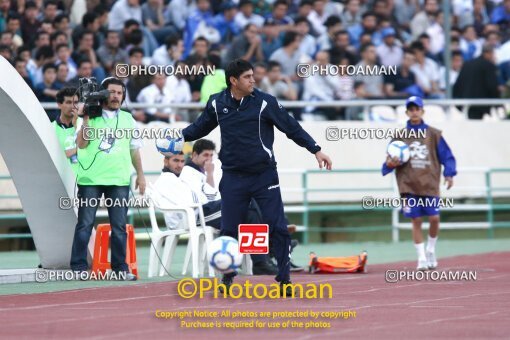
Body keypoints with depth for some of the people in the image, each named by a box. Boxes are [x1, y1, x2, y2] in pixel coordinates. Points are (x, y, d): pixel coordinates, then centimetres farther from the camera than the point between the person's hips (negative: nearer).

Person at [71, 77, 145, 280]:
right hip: (91, 179, -3)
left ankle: (120, 267, 7)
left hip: (119, 180, 3)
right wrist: (85, 119, -12)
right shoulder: (91, 116, 4)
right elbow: (81, 144, -6)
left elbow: (134, 149, 18)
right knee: (85, 224, -3)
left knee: (119, 226, 2)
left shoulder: (127, 119, 14)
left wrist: (140, 175, 13)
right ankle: (78, 267, 0)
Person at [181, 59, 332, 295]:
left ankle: (284, 279, 3)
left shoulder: (265, 102, -8)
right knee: (228, 230, 6)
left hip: (264, 176, -2)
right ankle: (227, 279, 21)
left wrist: (315, 150, -11)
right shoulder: (217, 103, 1)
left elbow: (291, 127, -6)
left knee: (278, 227, -6)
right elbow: (201, 126, 19)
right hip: (233, 177, 2)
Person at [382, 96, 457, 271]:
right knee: (416, 221, -1)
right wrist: (390, 163, -12)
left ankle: (431, 250, 19)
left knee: (434, 218, -7)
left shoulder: (433, 134, 5)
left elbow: (447, 156, 5)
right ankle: (421, 258, 8)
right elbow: (390, 161, 10)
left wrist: (449, 174, -9)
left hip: (430, 184, 0)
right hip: (409, 186, 0)